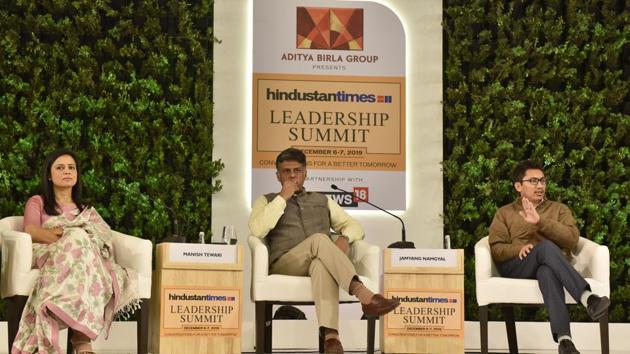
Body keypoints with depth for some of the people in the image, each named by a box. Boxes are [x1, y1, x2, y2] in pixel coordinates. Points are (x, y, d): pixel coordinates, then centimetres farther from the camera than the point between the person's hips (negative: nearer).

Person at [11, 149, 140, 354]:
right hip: (48, 256, -2)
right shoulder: (37, 202, 24)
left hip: (89, 258, 3)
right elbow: (31, 232, 0)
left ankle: (81, 338, -54)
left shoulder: (88, 211, 33)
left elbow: (104, 238, 10)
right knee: (78, 240, -38)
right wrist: (71, 238, -10)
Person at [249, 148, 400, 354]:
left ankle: (330, 335, -60)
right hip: (285, 265, -2)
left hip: (320, 262, 2)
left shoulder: (322, 201, 29)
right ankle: (363, 295, -52)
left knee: (321, 264, -40)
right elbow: (257, 230, -1)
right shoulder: (267, 201, 21)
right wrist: (283, 197, -1)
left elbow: (355, 226, 23)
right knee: (319, 239, -35)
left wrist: (345, 238, -2)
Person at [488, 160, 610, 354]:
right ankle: (587, 297, -54)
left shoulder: (559, 209, 23)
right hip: (518, 269, 0)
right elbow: (496, 249, 7)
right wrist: (519, 249, -14)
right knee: (546, 247, -37)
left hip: (552, 265, 1)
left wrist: (540, 221, -10)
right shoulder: (504, 213, 23)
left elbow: (572, 239, 2)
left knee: (547, 272, -42)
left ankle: (563, 338, -60)